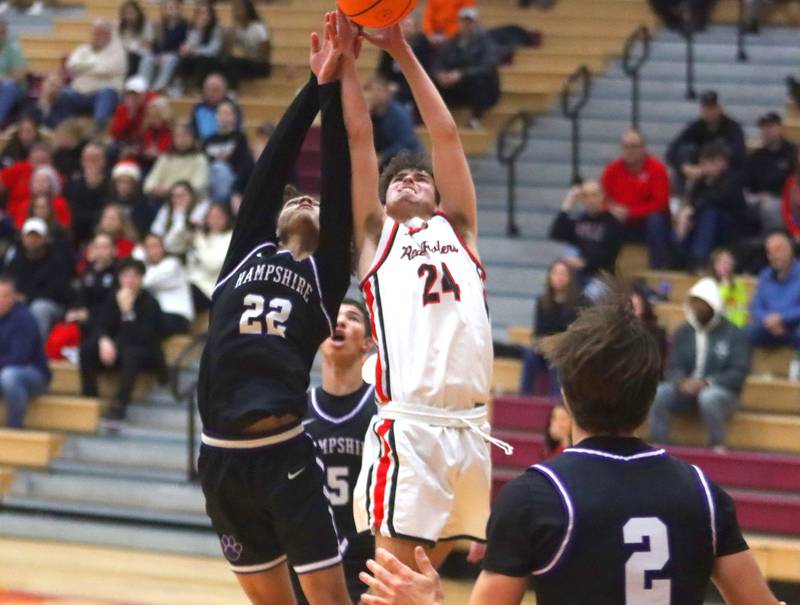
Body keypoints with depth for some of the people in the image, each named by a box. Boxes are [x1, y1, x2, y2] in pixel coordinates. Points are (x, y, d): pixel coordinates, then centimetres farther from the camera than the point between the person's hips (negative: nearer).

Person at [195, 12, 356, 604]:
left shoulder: (325, 272, 8)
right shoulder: (246, 252, 14)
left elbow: (339, 182, 3)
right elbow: (273, 166, 9)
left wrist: (336, 88, 2)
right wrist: (315, 87, 8)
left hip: (285, 453, -3)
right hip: (222, 455, 3)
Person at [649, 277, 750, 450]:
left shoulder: (733, 334, -5)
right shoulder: (684, 332, 7)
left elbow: (739, 372, -11)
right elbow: (673, 367, 6)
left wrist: (707, 383, -24)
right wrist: (682, 382, -19)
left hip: (722, 391, -4)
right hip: (686, 389, 4)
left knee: (708, 397, -40)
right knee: (657, 393, -25)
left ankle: (718, 448, -24)